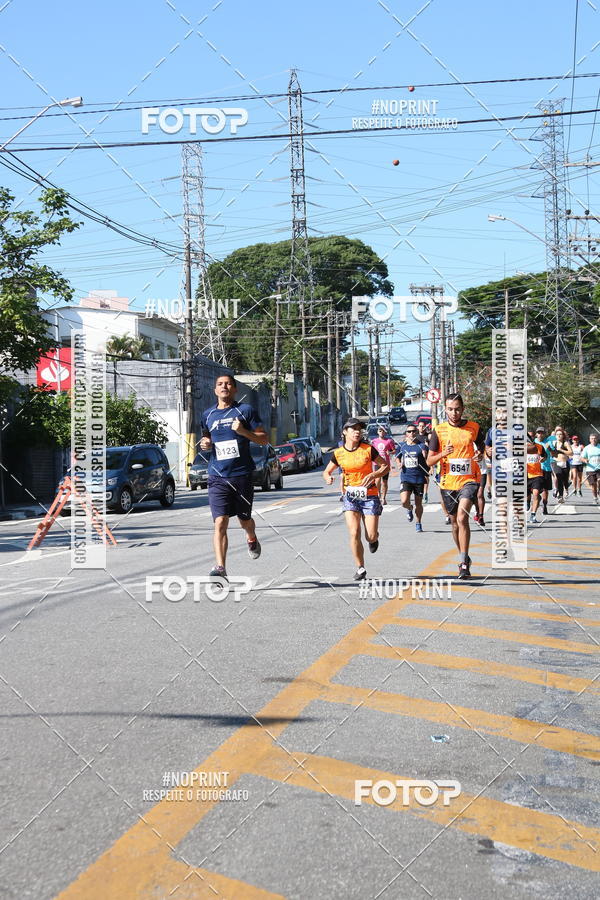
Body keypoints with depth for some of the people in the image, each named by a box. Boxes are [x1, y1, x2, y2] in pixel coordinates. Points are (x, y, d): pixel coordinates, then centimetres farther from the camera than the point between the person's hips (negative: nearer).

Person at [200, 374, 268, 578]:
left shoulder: (245, 410, 1)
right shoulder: (208, 415, 11)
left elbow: (264, 439, 1)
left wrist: (243, 431, -15)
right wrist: (205, 443, 5)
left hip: (242, 475, -1)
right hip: (218, 477, 1)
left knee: (244, 520, 13)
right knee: (220, 523, -12)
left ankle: (252, 539, 48)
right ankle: (220, 568, -17)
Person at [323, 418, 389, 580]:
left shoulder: (368, 449, -6)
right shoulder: (338, 453, 0)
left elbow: (385, 466, 0)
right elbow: (327, 471, 12)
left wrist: (373, 475, -18)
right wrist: (328, 478, -12)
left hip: (369, 495, -1)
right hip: (350, 496, 1)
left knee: (371, 537, -4)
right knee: (354, 533, -11)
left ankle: (373, 538, 36)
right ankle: (360, 568, 3)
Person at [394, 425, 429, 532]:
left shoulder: (421, 446, -3)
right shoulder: (401, 446, 5)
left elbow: (428, 462, -1)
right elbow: (397, 457, 23)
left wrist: (425, 457, -23)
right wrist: (399, 464, 2)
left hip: (419, 478, -1)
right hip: (406, 477, 1)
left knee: (418, 503, 7)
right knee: (404, 501, -15)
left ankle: (418, 524, 27)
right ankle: (409, 509, 21)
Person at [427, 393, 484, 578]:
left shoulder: (474, 428, -1)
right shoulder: (439, 430, -1)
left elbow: (481, 447, 17)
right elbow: (429, 461, -1)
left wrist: (479, 455, -6)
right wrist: (443, 454, -20)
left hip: (469, 480, -2)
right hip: (448, 482, 2)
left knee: (462, 517, -21)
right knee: (454, 522, 13)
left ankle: (464, 564, -18)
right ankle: (464, 557, 34)